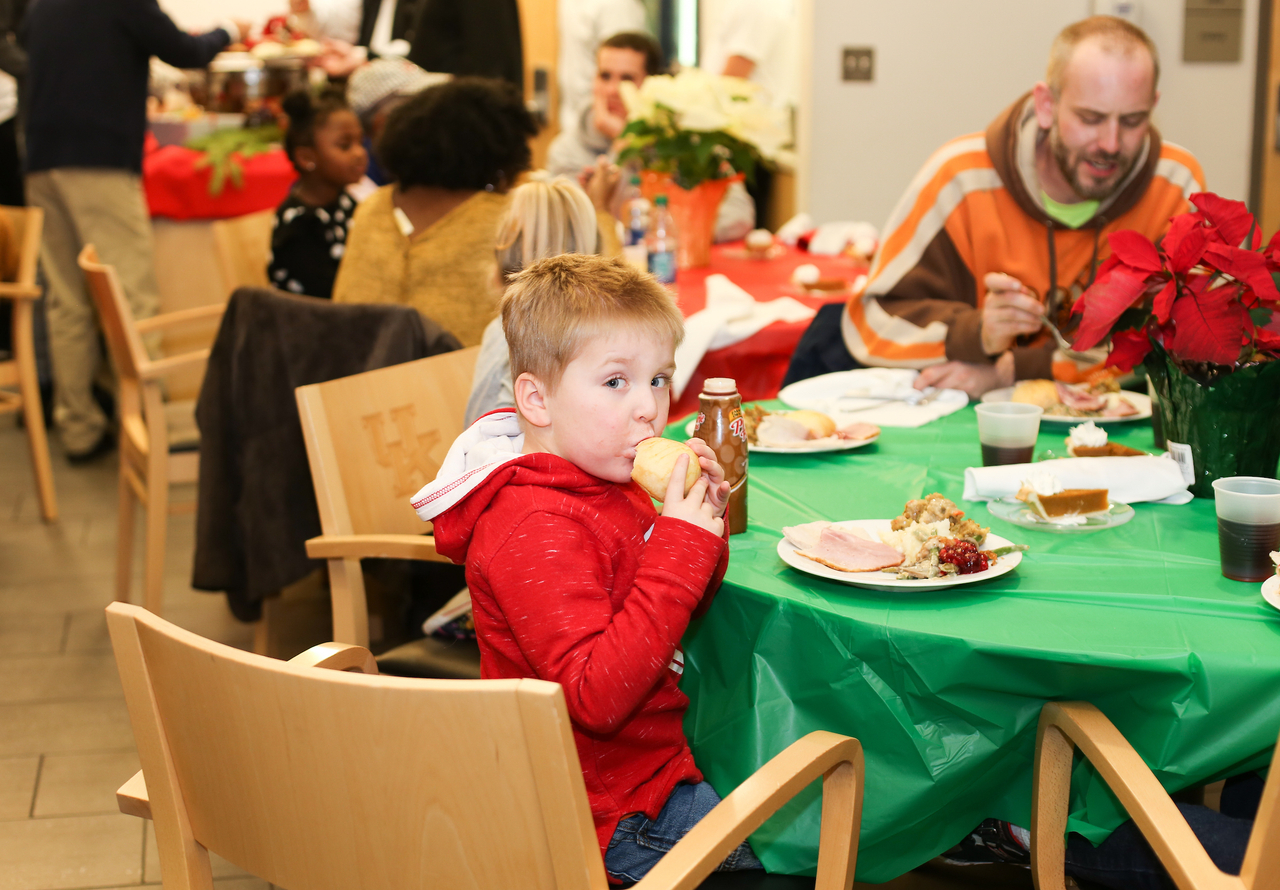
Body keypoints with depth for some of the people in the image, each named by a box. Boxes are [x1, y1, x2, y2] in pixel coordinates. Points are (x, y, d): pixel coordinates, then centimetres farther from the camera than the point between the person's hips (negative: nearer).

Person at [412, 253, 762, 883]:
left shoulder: (608, 482, 4)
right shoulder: (535, 530, -26)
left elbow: (668, 617, 12)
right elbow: (595, 697, -34)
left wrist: (700, 519, -7)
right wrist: (681, 546, -32)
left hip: (649, 755, 9)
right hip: (609, 816, -9)